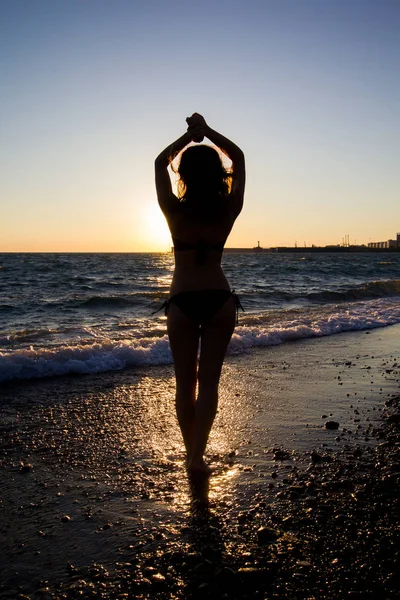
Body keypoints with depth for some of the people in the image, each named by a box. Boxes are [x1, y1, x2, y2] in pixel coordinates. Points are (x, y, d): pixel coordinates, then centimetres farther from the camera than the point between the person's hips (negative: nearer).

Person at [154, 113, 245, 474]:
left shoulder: (175, 212, -8)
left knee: (185, 383, 11)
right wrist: (207, 131, 7)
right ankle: (197, 455, 1)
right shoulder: (228, 211, -4)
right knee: (209, 382, 5)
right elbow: (238, 158, 10)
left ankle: (191, 452, 22)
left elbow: (160, 162, 8)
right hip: (220, 300, 1)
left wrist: (189, 134, 7)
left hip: (182, 303, -1)